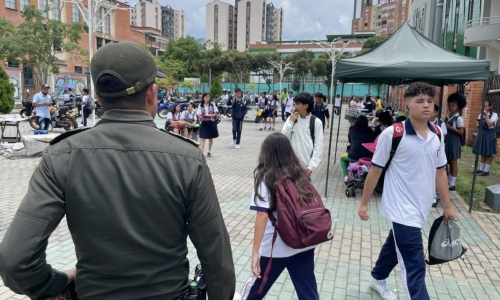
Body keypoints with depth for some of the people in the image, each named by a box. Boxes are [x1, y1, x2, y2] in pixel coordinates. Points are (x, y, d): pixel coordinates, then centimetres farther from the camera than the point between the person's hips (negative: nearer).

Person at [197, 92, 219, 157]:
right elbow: (199, 115, -4)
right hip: (204, 123, -1)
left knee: (211, 138, 12)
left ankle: (209, 151, 28)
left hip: (211, 123, 1)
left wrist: (210, 115, -18)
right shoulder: (200, 106, 0)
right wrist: (204, 118, -23)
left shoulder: (212, 104, 0)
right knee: (202, 138, -9)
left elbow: (216, 113, -1)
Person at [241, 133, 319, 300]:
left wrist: (255, 251, -16)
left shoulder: (265, 178, -10)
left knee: (257, 285, 20)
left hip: (276, 247, -4)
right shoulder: (300, 174, 4)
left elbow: (262, 216, -17)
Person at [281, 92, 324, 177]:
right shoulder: (291, 119, 2)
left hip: (306, 165, -2)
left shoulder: (316, 122, -6)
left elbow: (318, 146, -7)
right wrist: (290, 122, -11)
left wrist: (312, 166, -14)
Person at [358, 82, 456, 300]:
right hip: (402, 209, -7)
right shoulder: (392, 134, -16)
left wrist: (447, 205, 13)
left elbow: (440, 171, 11)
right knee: (415, 266, -6)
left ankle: (377, 278, 50)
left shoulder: (437, 135, 2)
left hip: (422, 208, 7)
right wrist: (364, 203, -5)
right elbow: (375, 170, -9)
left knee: (396, 245, 26)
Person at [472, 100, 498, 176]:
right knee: (482, 153, 12)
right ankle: (481, 169, 19)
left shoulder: (494, 115, -9)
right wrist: (478, 124, -5)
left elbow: (489, 124, -21)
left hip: (489, 135, -7)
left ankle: (486, 171, 4)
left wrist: (486, 115, -18)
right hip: (481, 134, 7)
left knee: (489, 153, -1)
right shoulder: (481, 115, 11)